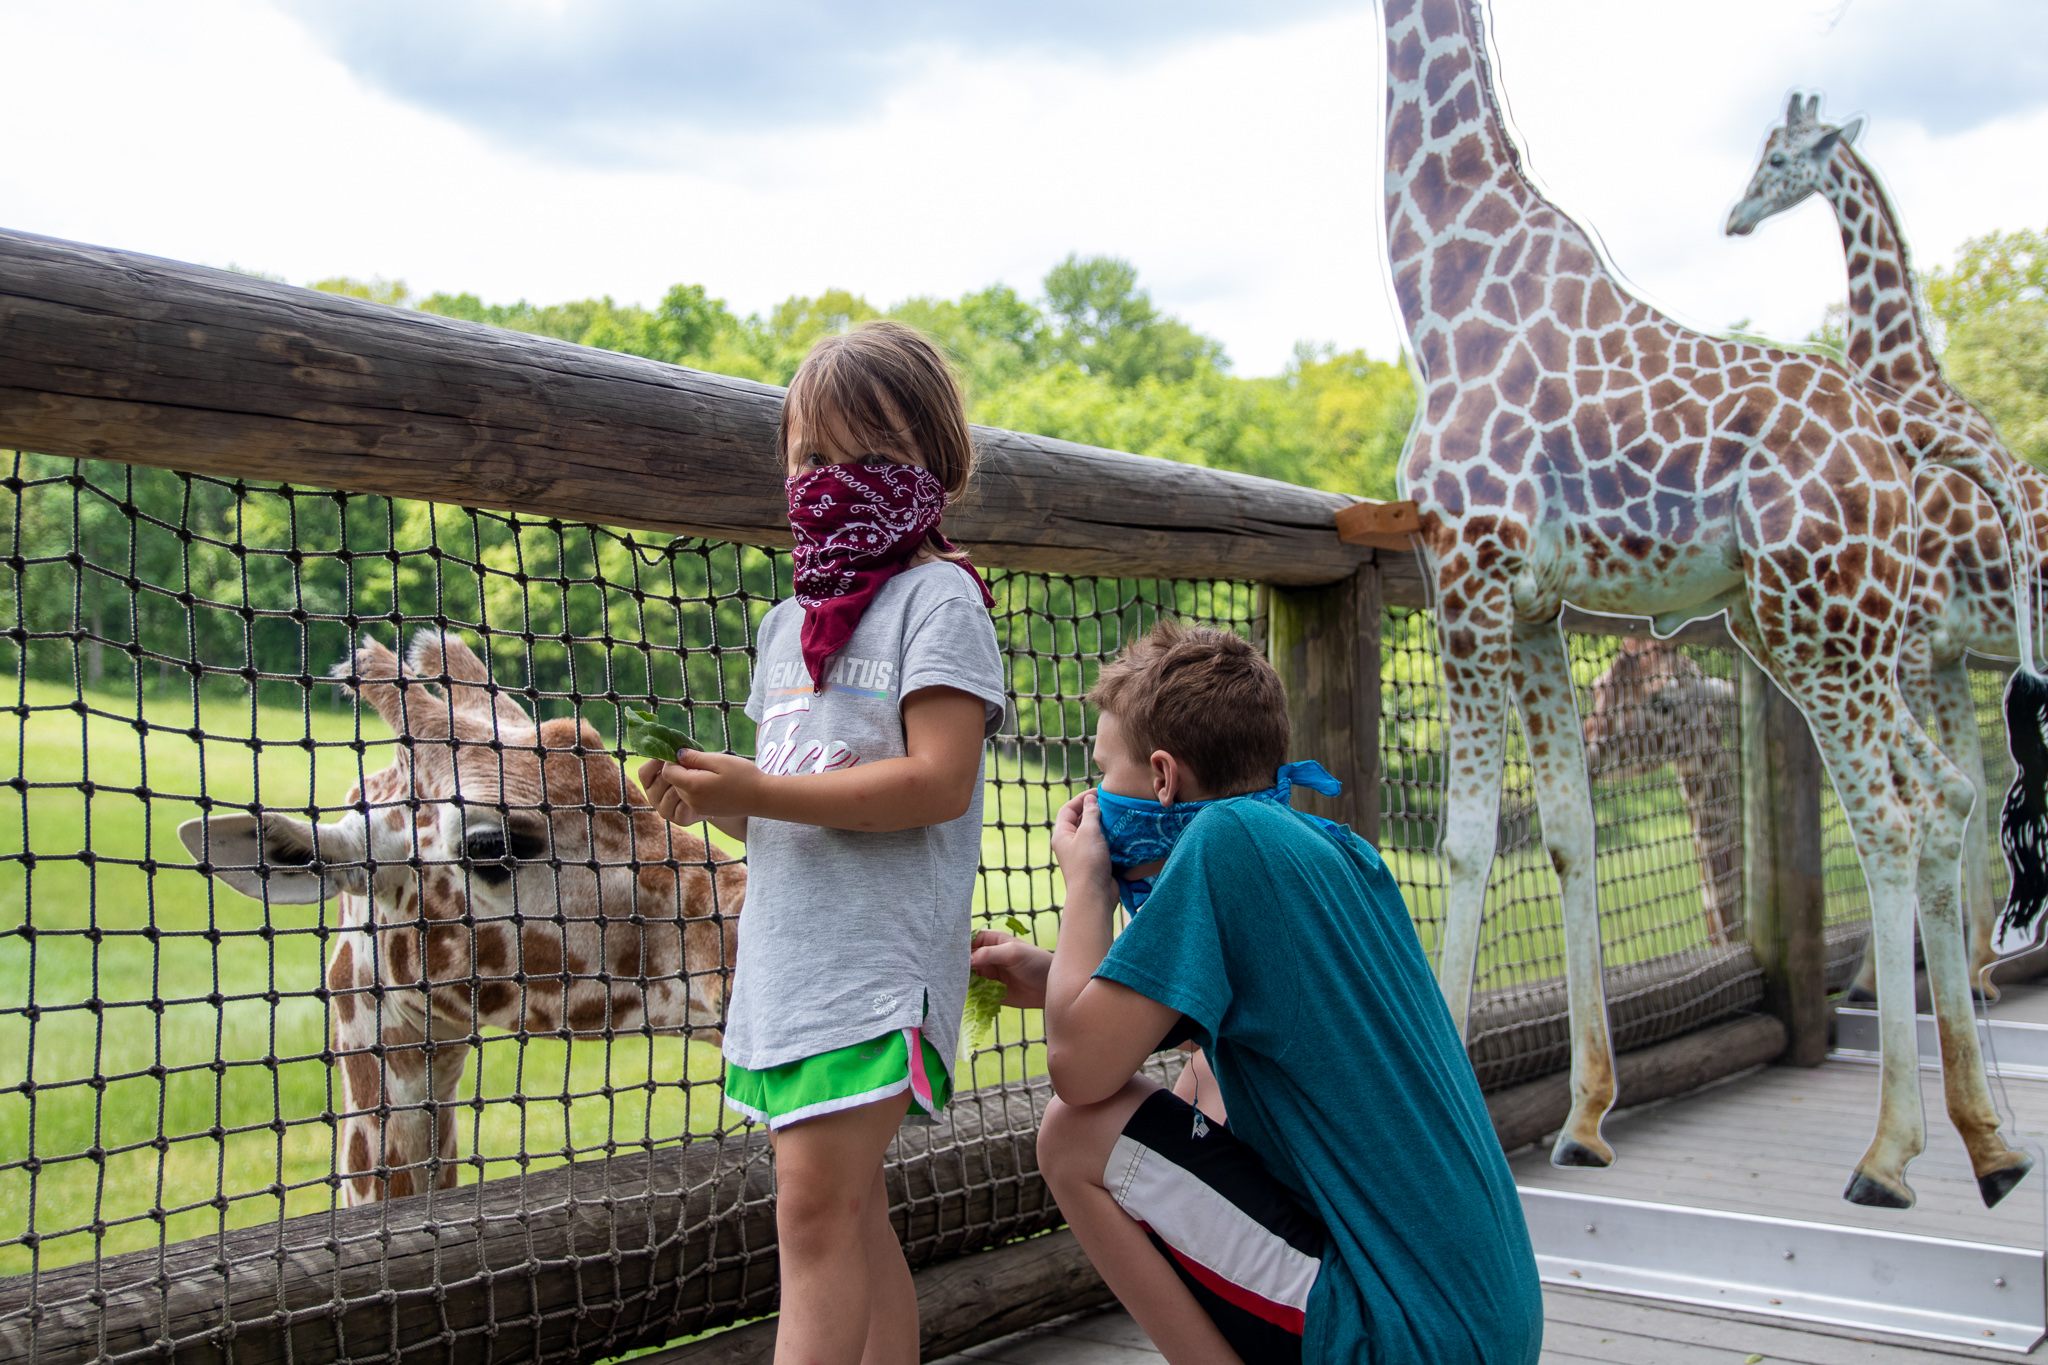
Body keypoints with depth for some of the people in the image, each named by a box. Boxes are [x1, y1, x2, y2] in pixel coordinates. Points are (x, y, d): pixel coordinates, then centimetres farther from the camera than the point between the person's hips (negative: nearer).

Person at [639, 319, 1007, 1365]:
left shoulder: (937, 595, -5)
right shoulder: (787, 622, 19)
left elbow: (938, 781, -17)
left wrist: (760, 791, -19)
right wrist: (708, 798, 1)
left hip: (879, 958, -8)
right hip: (787, 954, 8)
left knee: (816, 1203, -13)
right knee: (852, 1218, 12)